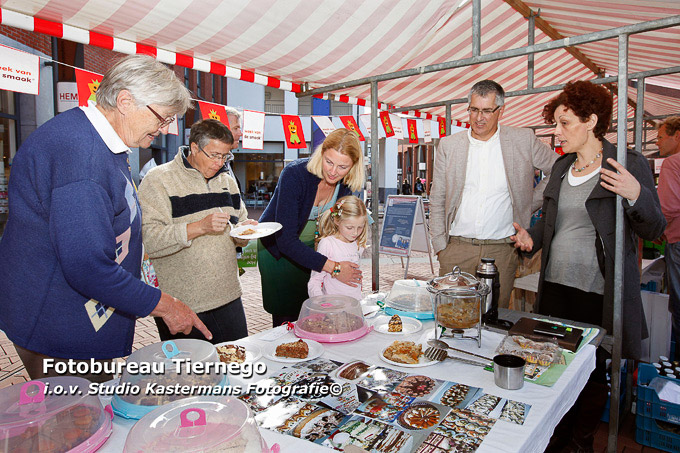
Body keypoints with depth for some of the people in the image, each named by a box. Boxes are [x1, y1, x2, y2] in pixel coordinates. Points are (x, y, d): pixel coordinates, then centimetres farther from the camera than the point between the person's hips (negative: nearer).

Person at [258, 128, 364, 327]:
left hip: (311, 247, 5)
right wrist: (333, 267, -36)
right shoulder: (294, 174, -30)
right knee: (285, 318, -2)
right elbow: (285, 240, -33)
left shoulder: (344, 183, -13)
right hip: (277, 247, -4)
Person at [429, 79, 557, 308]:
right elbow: (436, 201, 8)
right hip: (456, 248, 1)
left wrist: (532, 202, 8)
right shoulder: (448, 145, 5)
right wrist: (440, 246, 3)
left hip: (501, 251, 0)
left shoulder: (523, 141, 3)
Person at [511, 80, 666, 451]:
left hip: (599, 293, -5)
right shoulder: (561, 167, 11)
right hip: (556, 285, 5)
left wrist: (636, 195, -25)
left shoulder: (629, 164, -5)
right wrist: (532, 237, 3)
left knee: (594, 371, 10)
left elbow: (653, 229, -7)